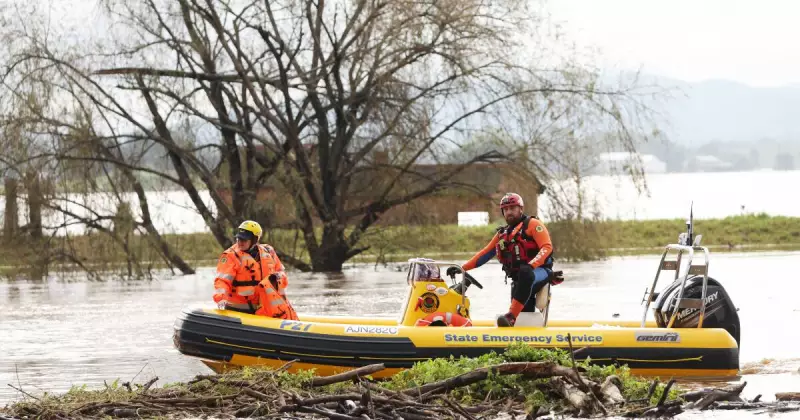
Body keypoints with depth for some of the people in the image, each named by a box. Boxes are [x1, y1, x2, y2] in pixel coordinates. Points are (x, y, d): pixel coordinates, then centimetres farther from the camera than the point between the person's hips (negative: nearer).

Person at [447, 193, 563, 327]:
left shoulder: (532, 224, 1)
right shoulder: (502, 234, 20)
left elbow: (547, 247, -11)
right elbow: (485, 253, 23)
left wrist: (531, 265, -28)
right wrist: (462, 268, 13)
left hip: (540, 272, -7)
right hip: (519, 280, 7)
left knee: (525, 272, -40)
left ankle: (511, 316, -48)